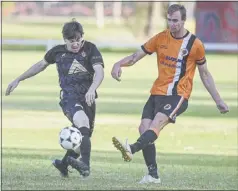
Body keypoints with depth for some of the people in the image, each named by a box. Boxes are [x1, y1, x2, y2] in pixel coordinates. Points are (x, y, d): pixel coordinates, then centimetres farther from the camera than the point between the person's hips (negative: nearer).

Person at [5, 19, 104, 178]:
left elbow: (99, 72, -12)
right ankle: (85, 165, -46)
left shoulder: (90, 49, 1)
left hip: (87, 97, 2)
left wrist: (92, 89, -32)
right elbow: (41, 65, 24)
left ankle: (64, 164, 36)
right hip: (69, 96, -2)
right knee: (82, 122, -32)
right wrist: (18, 80, 26)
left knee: (82, 136, 8)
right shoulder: (58, 51, 7)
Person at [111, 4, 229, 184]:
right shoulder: (161, 38, 6)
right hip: (157, 93, 5)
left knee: (157, 122, -28)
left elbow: (205, 74, 9)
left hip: (178, 95, -5)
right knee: (144, 127, -9)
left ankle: (131, 149, -54)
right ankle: (153, 175, 0)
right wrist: (119, 64, -14)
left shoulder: (195, 44, -2)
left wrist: (218, 100, 9)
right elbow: (137, 55, 7)